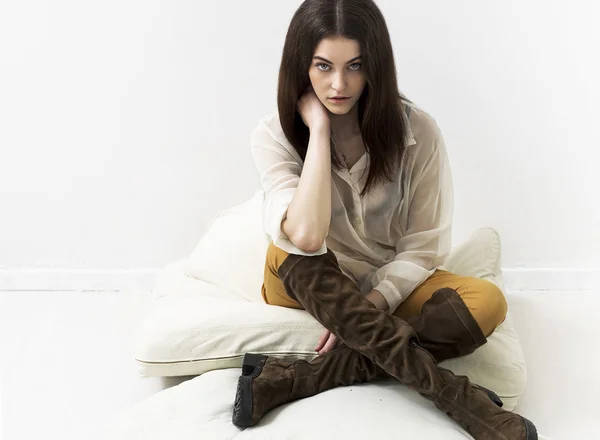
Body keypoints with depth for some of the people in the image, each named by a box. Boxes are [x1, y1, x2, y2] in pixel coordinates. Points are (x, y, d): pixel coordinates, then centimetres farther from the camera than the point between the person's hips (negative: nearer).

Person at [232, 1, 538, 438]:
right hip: (312, 288, 0)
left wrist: (367, 306, -23)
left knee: (486, 302, -27)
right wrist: (319, 130, -28)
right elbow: (306, 238, -33)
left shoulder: (417, 131, -15)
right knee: (291, 252, -35)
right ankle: (457, 396, -32)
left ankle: (290, 381, -30)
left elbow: (423, 247, -10)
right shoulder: (274, 135, -16)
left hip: (392, 287, 1)